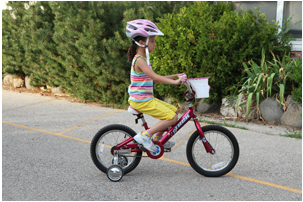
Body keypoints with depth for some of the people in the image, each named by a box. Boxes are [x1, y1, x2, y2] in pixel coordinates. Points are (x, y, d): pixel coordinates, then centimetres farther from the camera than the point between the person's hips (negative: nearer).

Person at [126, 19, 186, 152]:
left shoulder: (143, 59, 14)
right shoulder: (140, 60, -18)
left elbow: (155, 79, 18)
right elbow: (154, 77, -29)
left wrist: (174, 76, 11)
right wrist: (174, 82, -32)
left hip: (147, 99, 10)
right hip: (141, 101, -10)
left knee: (174, 111, 14)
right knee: (172, 118, -12)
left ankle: (157, 138, 22)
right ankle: (144, 135, -8)